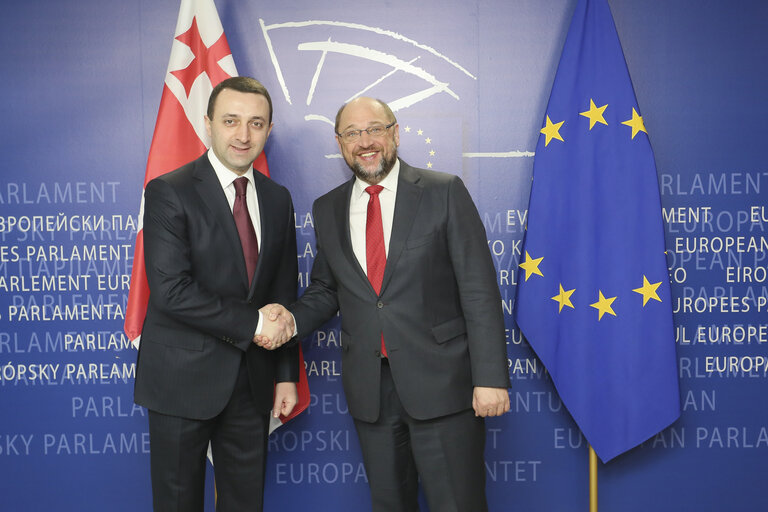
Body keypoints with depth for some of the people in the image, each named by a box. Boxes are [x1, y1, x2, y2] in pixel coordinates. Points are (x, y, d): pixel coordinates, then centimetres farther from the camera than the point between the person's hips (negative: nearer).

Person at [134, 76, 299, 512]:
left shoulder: (277, 199, 8)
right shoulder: (169, 192, -10)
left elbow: (284, 295, 11)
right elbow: (170, 290, -20)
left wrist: (287, 372, 8)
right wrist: (251, 324, -17)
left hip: (253, 378, 5)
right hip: (184, 378, -5)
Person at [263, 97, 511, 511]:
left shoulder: (444, 193, -3)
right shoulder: (327, 210, 9)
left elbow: (479, 290, -7)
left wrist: (490, 377, -13)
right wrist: (293, 318, -5)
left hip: (440, 383, -4)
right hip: (369, 389, 4)